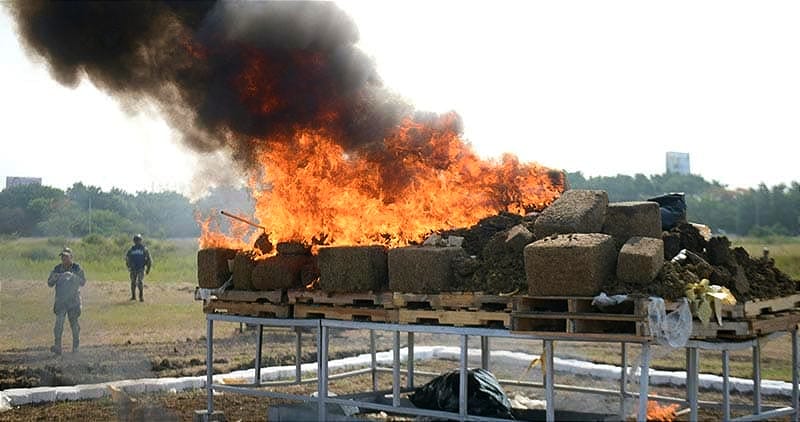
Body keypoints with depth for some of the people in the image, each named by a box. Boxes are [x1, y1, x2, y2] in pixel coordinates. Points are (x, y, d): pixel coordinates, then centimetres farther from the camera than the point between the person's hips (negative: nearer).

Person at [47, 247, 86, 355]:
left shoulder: (77, 268, -2)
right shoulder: (57, 269, 6)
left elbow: (83, 282, -11)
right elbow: (50, 283, 6)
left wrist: (72, 276, -26)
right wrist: (53, 277, -15)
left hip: (74, 300, -2)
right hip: (60, 300, 2)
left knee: (74, 323, 4)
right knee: (59, 322, -11)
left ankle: (75, 347, 16)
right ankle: (57, 347, -15)